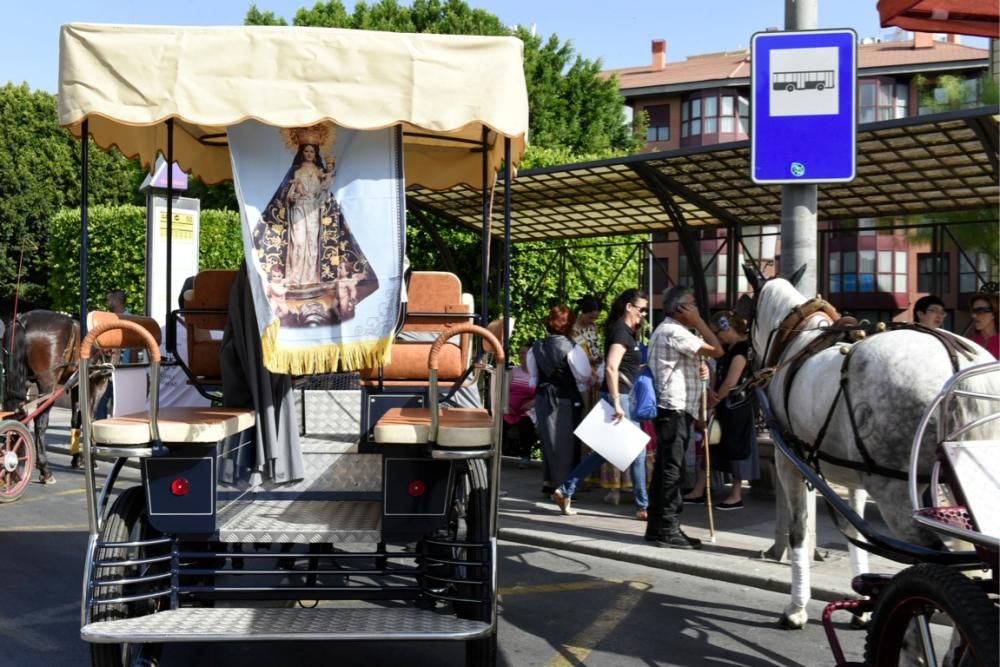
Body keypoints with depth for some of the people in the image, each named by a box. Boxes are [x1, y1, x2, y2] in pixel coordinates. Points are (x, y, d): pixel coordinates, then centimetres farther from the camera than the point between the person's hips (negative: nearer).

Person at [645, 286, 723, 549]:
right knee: (672, 468, -8)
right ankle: (669, 530, -5)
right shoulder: (674, 332, -14)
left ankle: (656, 526, 16)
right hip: (675, 408, -11)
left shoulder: (666, 330, 19)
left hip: (670, 409, 11)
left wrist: (699, 369, 10)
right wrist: (698, 321, -9)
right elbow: (717, 350, -18)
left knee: (664, 467, 11)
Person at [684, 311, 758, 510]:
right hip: (723, 406, 9)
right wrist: (711, 391, -8)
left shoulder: (742, 348, -16)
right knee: (711, 446, 11)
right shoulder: (727, 348, 12)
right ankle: (699, 491, 18)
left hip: (736, 407, -9)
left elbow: (731, 381, -20)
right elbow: (718, 374, 11)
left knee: (735, 448, 0)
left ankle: (736, 496, 11)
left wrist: (714, 401, -10)